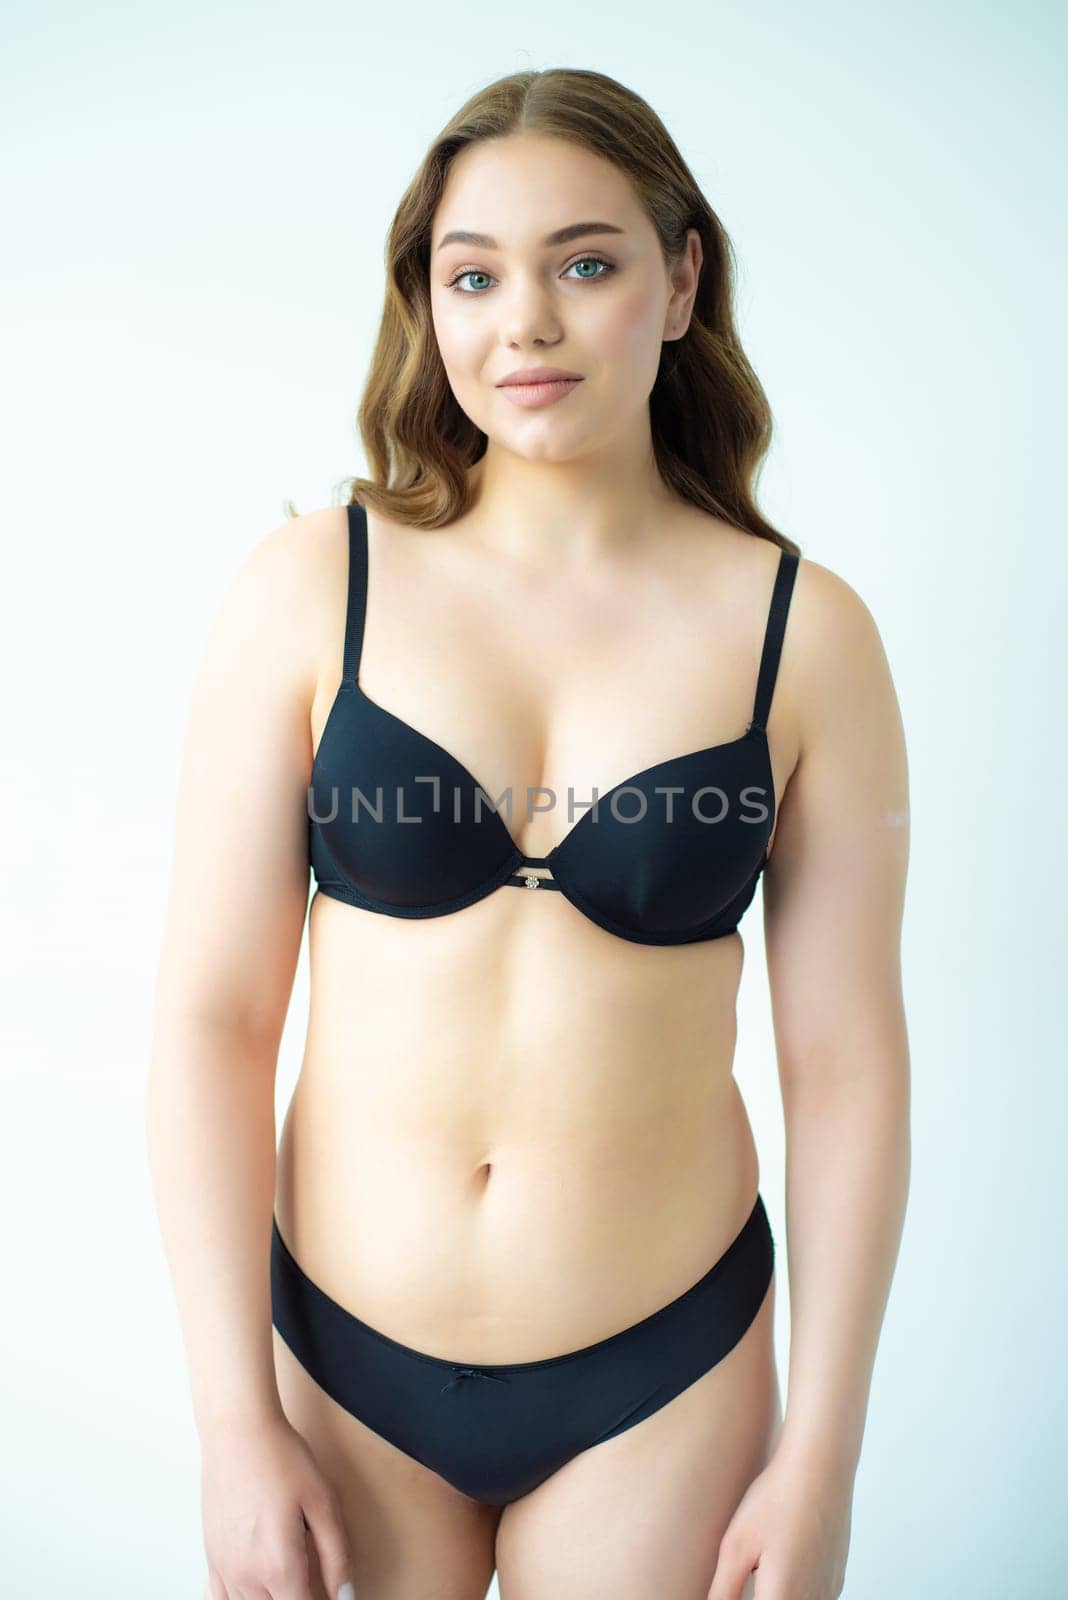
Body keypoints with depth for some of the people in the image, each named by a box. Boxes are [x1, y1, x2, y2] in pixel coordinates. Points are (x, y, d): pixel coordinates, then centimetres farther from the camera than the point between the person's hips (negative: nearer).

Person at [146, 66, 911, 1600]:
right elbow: (211, 1014, -8)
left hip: (664, 1379, 0)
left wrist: (821, 1455, -2)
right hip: (342, 1357, 1)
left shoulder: (807, 633, -8)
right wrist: (237, 1424, -7)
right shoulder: (309, 590, -8)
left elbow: (847, 1063, -5)